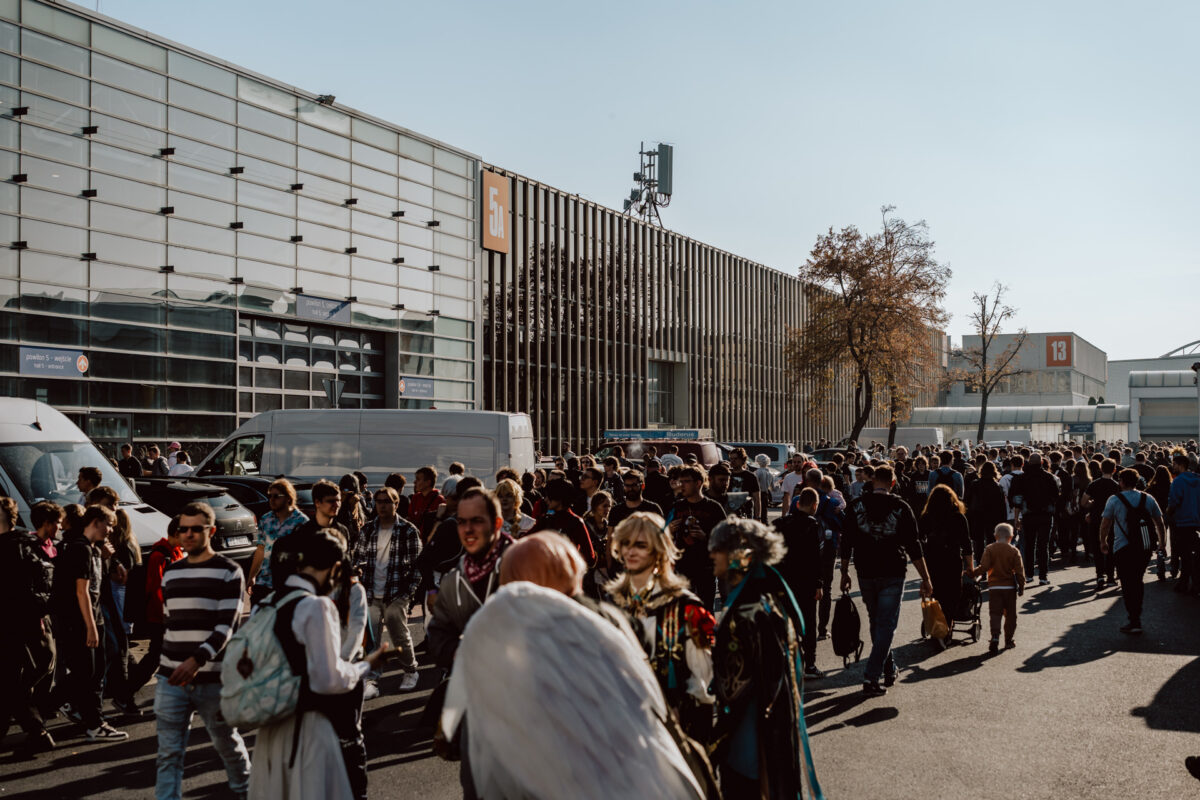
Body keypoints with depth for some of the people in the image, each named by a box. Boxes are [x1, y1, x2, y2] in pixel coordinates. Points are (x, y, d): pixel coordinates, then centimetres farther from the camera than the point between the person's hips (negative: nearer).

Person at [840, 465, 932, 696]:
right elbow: (913, 546, -6)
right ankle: (871, 677, -9)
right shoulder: (901, 508, -6)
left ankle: (889, 670, 30)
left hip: (865, 573, 3)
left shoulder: (856, 506, -1)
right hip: (892, 574, -2)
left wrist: (844, 573, 11)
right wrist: (925, 579, -1)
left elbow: (846, 542, 2)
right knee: (886, 625, 0)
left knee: (876, 623, 19)